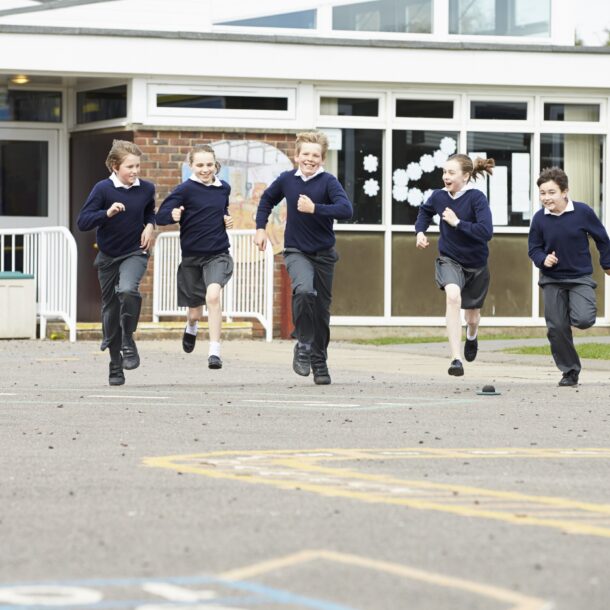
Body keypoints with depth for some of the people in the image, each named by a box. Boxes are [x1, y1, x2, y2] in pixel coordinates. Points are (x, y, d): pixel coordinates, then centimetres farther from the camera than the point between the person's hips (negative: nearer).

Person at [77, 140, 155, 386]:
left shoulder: (146, 189, -3)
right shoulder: (103, 189, -12)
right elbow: (82, 222, -16)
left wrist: (150, 225, 0)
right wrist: (107, 213, -30)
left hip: (135, 253, 0)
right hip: (108, 256, 0)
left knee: (128, 290, -30)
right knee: (110, 309, 8)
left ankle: (128, 341, -10)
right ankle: (115, 366, 21)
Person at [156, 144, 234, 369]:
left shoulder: (223, 188, 3)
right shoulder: (185, 189, -10)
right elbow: (160, 216, -16)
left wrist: (226, 220, 2)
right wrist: (173, 215, -37)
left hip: (218, 254, 1)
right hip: (191, 256, -1)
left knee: (213, 295, -28)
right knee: (195, 311, 13)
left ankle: (214, 351, -24)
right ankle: (191, 326, 53)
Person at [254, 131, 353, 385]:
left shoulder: (328, 181, -10)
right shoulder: (286, 180, -1)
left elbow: (346, 210, -24)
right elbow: (267, 199, 19)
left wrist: (314, 208, -28)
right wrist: (260, 228, 12)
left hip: (323, 254, 0)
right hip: (296, 252, 0)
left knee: (321, 309, 7)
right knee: (304, 290, -29)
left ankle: (319, 361, 22)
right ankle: (303, 345, -12)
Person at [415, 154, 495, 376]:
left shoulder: (477, 198, -22)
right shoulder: (439, 196, -8)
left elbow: (486, 232, -32)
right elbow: (425, 212, 16)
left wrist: (457, 222, -28)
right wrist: (420, 231, 0)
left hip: (475, 264, -1)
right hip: (449, 259, 1)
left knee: (472, 317, 17)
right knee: (453, 295, -32)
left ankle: (471, 335, 59)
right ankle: (456, 359, -36)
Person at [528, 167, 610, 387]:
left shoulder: (583, 212, -11)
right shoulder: (539, 218, -7)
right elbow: (533, 248, 3)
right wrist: (543, 259, -18)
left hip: (581, 277, -2)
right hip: (552, 280, 2)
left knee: (583, 319, -21)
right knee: (556, 328, -1)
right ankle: (569, 370, 15)